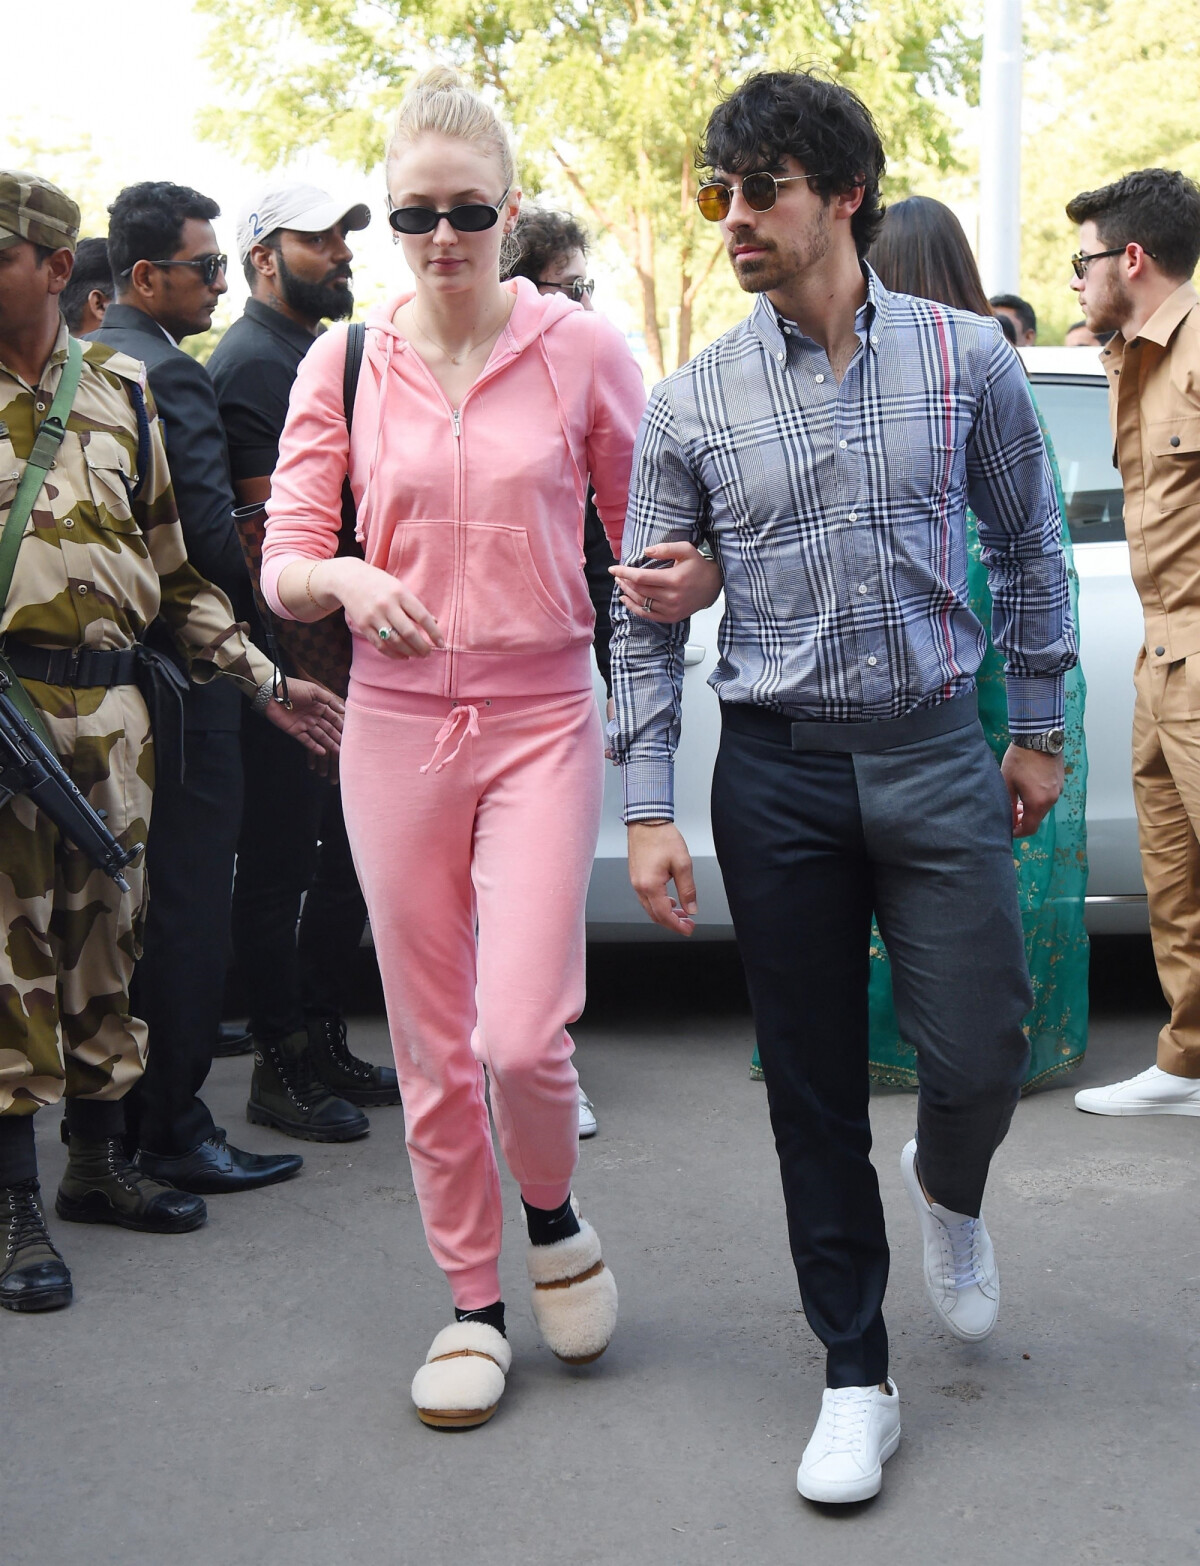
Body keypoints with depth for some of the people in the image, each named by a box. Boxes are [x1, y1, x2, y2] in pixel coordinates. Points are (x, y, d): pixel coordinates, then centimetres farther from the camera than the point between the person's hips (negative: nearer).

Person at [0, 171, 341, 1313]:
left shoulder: (122, 394, 12)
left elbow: (176, 567, 17)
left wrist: (263, 681, 11)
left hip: (110, 714, 4)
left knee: (104, 939, 11)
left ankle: (98, 1162, 25)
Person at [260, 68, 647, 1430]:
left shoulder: (579, 349, 0)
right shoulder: (343, 365, 4)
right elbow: (281, 573, 3)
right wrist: (345, 579, -19)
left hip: (542, 720, -2)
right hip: (395, 721, 2)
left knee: (522, 1035, -12)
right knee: (432, 1045, 7)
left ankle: (552, 1221, 22)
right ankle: (473, 1305, 26)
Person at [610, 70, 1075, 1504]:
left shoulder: (966, 360, 0)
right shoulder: (690, 405, 0)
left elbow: (1027, 550, 10)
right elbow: (644, 620, 3)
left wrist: (1037, 730, 11)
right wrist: (647, 810, -3)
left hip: (936, 756, 0)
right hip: (777, 775, 0)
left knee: (981, 1057, -2)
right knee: (813, 1091, 5)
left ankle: (948, 1188, 36)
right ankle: (857, 1378, 19)